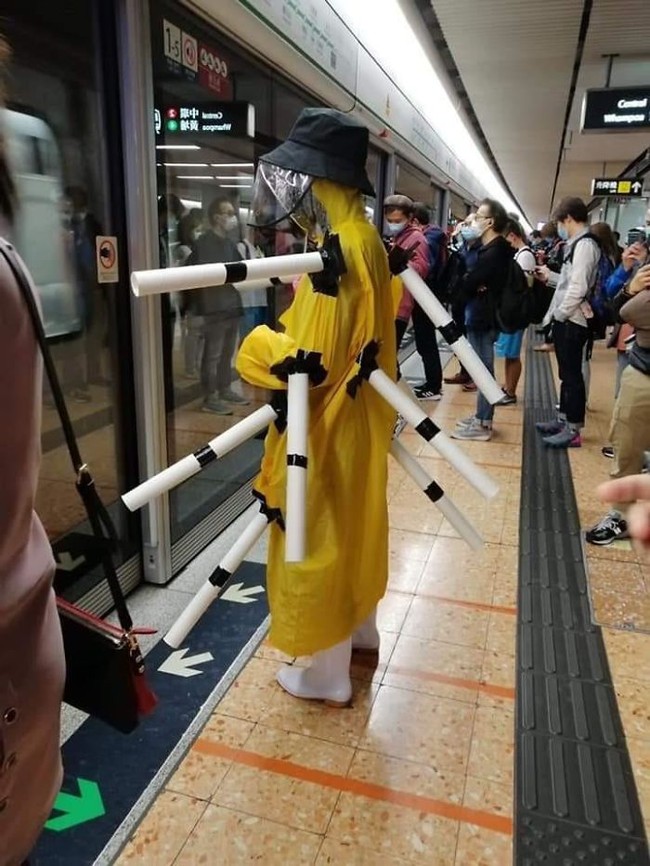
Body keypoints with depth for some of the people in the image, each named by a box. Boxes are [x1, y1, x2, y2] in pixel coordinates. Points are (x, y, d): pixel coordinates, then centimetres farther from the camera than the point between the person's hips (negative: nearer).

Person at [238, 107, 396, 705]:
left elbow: (311, 361, -27)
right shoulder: (365, 238, 6)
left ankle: (325, 671, 26)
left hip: (326, 426, -9)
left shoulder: (338, 252, -24)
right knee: (349, 529, 23)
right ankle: (359, 629, 44)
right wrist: (281, 335, 10)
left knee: (318, 540, 6)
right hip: (357, 416, 10)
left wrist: (256, 347, -10)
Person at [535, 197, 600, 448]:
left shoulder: (584, 244, -15)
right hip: (566, 320, 10)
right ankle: (564, 420, 28)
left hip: (571, 321, -10)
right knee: (566, 373, 17)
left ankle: (573, 430, 5)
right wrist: (550, 277, 19)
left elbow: (578, 287, -22)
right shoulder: (578, 244, 14)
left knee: (572, 375, -3)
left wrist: (559, 314, -14)